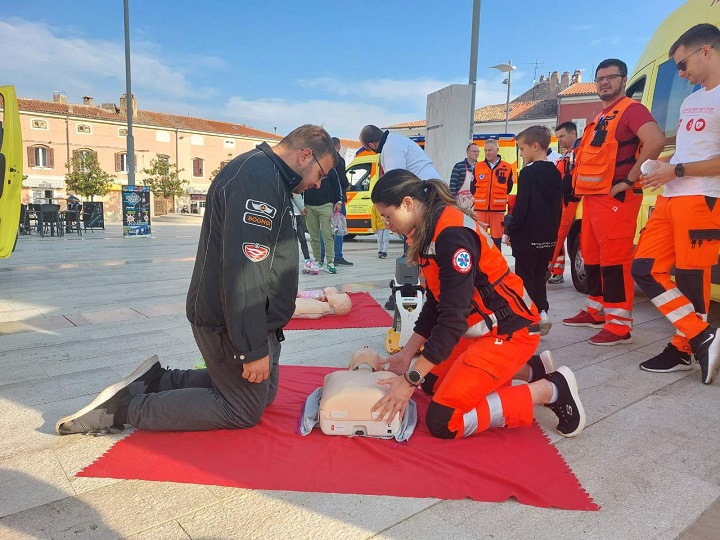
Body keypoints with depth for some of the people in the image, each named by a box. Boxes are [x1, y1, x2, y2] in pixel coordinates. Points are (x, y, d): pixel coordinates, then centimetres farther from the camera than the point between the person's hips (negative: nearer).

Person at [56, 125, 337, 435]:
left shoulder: (268, 177, 14)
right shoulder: (256, 179, -22)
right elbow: (243, 270, -30)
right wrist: (254, 349, -26)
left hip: (253, 319, 11)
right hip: (231, 324, -11)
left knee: (264, 392, 19)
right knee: (245, 411, 1)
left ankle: (157, 381, 19)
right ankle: (126, 407, 4)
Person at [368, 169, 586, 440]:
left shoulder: (452, 233, -25)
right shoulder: (428, 231, 5)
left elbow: (454, 316, -27)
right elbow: (435, 304, 11)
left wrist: (411, 378, -22)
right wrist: (406, 354, 9)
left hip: (509, 330, -10)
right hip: (481, 328, 10)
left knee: (443, 421, -11)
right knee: (433, 382, 20)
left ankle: (551, 389, -1)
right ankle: (530, 371, 20)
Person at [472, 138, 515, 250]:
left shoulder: (507, 167, -1)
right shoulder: (478, 166, 4)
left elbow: (508, 188, 6)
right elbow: (473, 188, 9)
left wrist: (499, 199, 3)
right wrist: (480, 198, 3)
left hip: (498, 209, -1)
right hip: (480, 208, 1)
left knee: (497, 238, 7)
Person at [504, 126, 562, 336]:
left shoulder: (528, 173, -14)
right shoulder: (555, 173, 9)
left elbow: (521, 208, -17)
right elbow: (558, 207, 14)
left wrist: (510, 229, -6)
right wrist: (552, 230, 21)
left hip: (527, 238, -7)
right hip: (548, 238, 7)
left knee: (524, 277, 4)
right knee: (539, 276, 17)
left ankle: (539, 314, 1)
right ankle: (542, 312, 12)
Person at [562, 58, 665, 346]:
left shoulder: (631, 110, -5)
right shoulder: (599, 119, 22)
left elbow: (656, 141, -23)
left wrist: (629, 180, -21)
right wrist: (582, 186, 14)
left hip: (615, 199, -9)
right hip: (592, 197, 9)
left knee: (615, 260, -11)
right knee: (592, 257, 14)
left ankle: (619, 325, -7)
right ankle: (595, 311, 26)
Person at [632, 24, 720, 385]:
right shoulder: (691, 102, 22)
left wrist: (676, 171, -14)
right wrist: (663, 166, 10)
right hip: (670, 199, 9)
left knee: (690, 279, -2)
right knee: (645, 268, 3)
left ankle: (683, 350, 13)